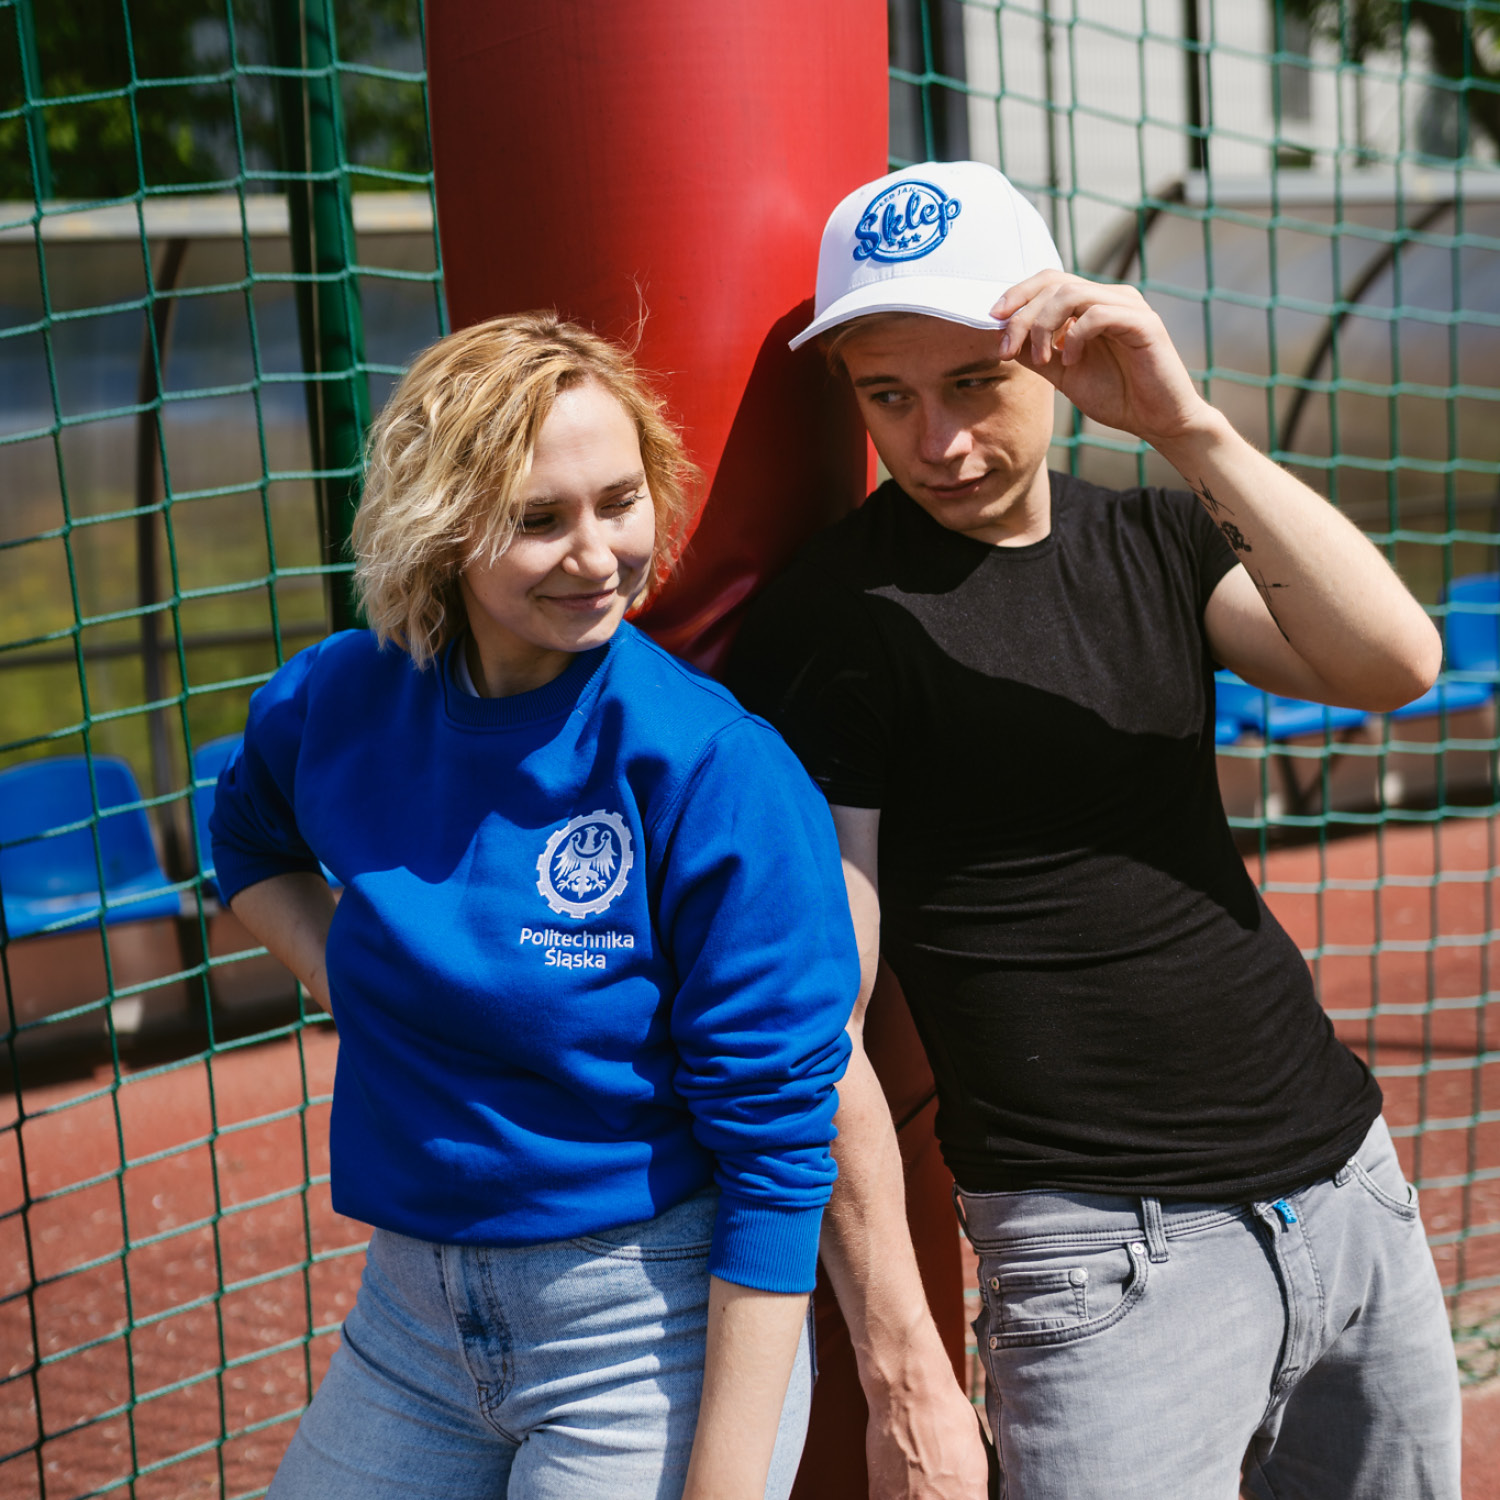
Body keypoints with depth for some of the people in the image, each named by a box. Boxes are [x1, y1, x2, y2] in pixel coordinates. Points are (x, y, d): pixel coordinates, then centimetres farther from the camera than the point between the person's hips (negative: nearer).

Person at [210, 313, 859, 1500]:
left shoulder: (716, 770, -19)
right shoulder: (341, 702, -4)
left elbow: (776, 1144, -18)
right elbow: (251, 836, 21)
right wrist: (348, 980, 3)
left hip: (652, 1331, -5)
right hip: (414, 1306, 5)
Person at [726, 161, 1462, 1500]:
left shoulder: (1153, 540, 8)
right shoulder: (834, 625, -11)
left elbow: (1395, 662, -9)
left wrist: (1185, 425, -20)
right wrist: (902, 1371, -15)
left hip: (1351, 1178, 6)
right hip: (1111, 1257, -6)